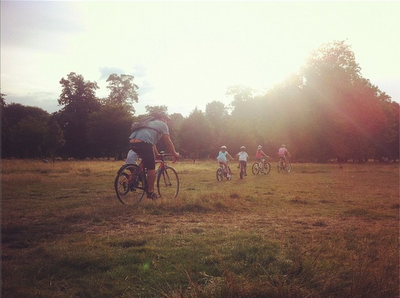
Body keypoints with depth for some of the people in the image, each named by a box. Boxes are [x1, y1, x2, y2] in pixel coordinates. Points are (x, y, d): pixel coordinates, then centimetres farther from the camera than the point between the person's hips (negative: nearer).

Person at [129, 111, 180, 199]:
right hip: (143, 143, -8)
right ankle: (150, 192, 7)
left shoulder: (151, 123, 37)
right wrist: (175, 154, 19)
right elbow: (168, 142, 10)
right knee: (151, 167, 2)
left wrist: (157, 154, 48)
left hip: (132, 142, 8)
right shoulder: (162, 124, 15)